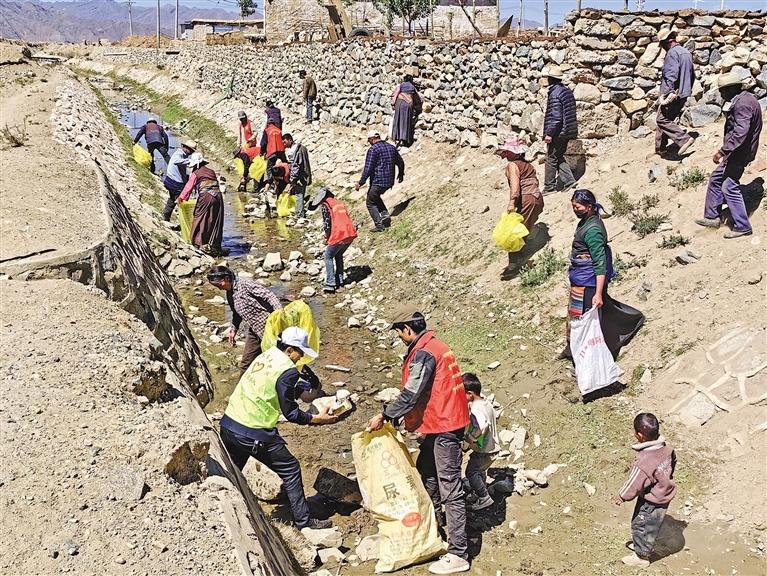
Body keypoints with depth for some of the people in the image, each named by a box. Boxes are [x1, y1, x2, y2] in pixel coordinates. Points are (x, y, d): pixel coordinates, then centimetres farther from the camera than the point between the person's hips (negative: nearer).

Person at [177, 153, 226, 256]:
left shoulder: (196, 174, 2)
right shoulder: (211, 172, 20)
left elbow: (188, 187, 1)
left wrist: (181, 198, 9)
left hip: (206, 197, -6)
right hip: (218, 196, 6)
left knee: (201, 221, 5)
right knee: (216, 222, 8)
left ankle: (201, 243, 1)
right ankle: (215, 245, 11)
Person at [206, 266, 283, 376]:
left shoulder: (245, 284, -15)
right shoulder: (229, 294, 9)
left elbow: (268, 295, -23)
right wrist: (234, 328, 14)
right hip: (254, 331, 8)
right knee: (245, 364, 11)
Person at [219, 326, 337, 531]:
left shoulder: (267, 355, 10)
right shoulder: (287, 371, -14)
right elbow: (290, 413, -9)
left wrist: (309, 394, 26)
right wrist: (317, 419, 0)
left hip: (228, 424, 8)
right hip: (254, 434, -8)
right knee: (291, 470, 8)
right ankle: (303, 520, 15)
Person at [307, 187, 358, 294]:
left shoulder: (326, 206, -2)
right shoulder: (340, 203, 21)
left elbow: (327, 225, -9)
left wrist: (327, 238, 7)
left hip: (339, 235, -7)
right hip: (351, 234, 7)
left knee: (328, 257, 9)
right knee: (339, 255, 27)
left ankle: (330, 284, 1)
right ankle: (340, 280, 25)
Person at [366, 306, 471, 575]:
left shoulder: (423, 353, -19)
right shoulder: (433, 346, 13)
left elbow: (410, 394, -21)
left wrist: (385, 416, -12)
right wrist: (400, 417, 17)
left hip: (444, 426, -11)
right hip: (440, 423, 11)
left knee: (450, 488, -8)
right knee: (425, 470, 25)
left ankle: (458, 554, -5)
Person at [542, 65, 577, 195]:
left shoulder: (555, 94, -19)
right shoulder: (567, 91, 11)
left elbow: (556, 117, -24)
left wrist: (549, 133, -20)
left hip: (558, 132, -9)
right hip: (567, 132, 9)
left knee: (551, 158, 1)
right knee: (559, 156, 18)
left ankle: (549, 186, 8)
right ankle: (568, 180, 13)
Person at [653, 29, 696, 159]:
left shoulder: (672, 53, -14)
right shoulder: (686, 52, 17)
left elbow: (671, 76, -23)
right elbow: (692, 75, 23)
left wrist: (666, 95, -22)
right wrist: (687, 91, 30)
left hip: (673, 95, -10)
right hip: (683, 95, 10)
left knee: (662, 120, -6)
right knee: (664, 119, 15)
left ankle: (684, 139, -12)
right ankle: (660, 148, 18)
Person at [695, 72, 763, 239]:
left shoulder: (743, 104, -22)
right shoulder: (744, 99, 12)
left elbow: (740, 133, -32)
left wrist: (723, 151, -34)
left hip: (739, 153, -11)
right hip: (737, 152, 11)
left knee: (729, 187, -9)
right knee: (715, 179, 17)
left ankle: (742, 227, -2)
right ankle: (712, 217, 27)